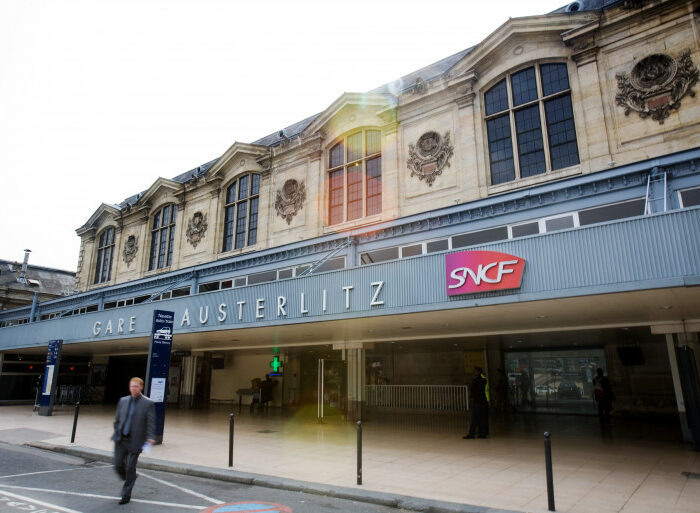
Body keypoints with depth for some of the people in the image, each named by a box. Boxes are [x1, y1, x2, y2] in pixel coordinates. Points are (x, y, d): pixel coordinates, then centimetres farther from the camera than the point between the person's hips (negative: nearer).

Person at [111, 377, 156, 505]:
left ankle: (126, 495, 16)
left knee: (130, 468, 0)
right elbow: (117, 419, 17)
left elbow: (151, 423, -8)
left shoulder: (148, 403, -6)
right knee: (118, 465, 6)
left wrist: (150, 437, -19)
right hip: (121, 439, 4)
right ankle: (129, 480, 37)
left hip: (135, 441, -4)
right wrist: (117, 434, 10)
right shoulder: (123, 401, 8)